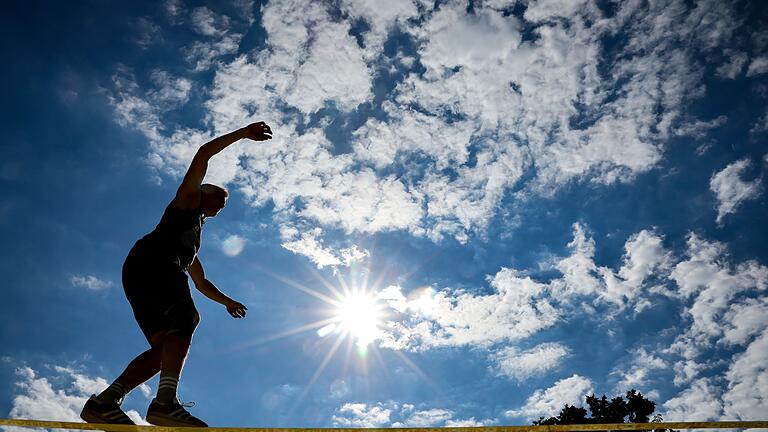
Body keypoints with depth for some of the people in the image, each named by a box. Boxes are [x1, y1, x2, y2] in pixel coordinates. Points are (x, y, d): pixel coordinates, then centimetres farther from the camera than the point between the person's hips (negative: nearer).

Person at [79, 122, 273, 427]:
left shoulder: (195, 236, 40)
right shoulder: (188, 199, 21)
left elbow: (202, 283, 45)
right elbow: (204, 153, 11)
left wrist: (227, 301, 37)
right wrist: (243, 133, 11)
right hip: (150, 260, -8)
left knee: (167, 347, -8)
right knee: (186, 319, -27)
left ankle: (103, 402, -18)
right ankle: (166, 401, -44)